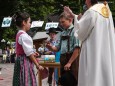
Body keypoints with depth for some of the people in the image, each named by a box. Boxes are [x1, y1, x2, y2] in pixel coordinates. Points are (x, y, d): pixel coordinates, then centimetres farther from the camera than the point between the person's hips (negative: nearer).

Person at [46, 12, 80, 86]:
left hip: (72, 60, -7)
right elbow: (58, 48, 17)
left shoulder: (74, 31, -8)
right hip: (63, 60, 7)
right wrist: (51, 47, -5)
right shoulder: (62, 33, 14)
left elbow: (77, 49, -16)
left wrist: (69, 62, -17)